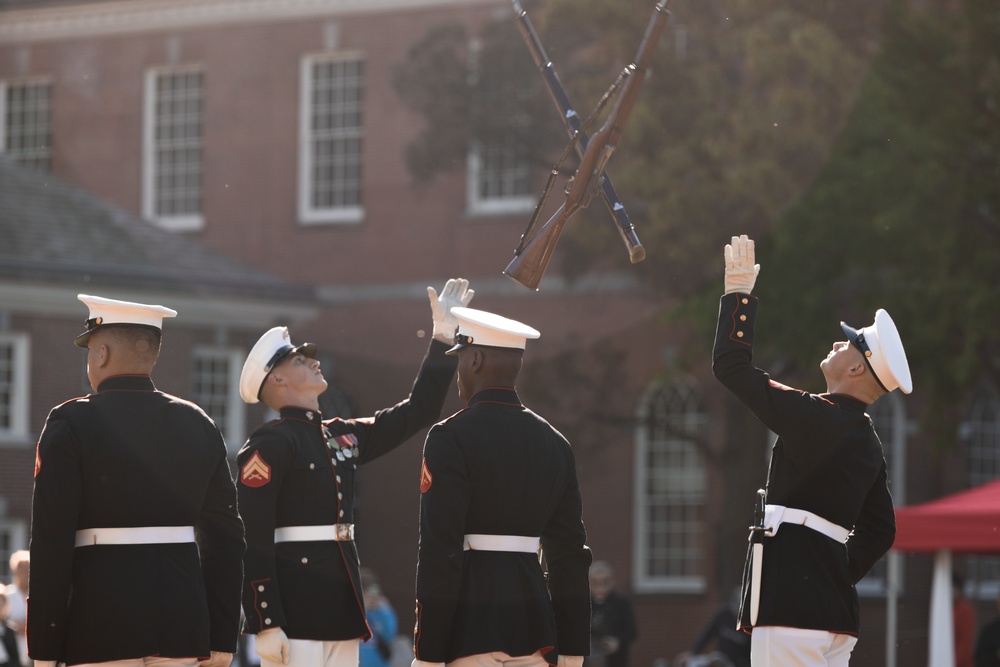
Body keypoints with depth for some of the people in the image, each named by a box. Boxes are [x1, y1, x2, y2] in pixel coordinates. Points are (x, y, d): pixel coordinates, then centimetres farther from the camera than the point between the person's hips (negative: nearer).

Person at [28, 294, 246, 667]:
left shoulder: (70, 425, -5)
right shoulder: (200, 426, 9)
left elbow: (51, 542, -9)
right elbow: (225, 538, 8)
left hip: (100, 623, -4)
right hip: (183, 625, 4)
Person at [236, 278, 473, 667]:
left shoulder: (342, 437, 15)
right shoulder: (268, 445, -9)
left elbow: (417, 412, 24)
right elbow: (252, 540, -15)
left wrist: (443, 336, 20)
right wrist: (264, 625, -21)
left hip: (341, 610, 8)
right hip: (293, 611, -8)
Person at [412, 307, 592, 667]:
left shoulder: (451, 438, -8)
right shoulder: (554, 443, 11)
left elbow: (440, 552, -13)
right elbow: (571, 553, 11)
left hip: (472, 624, -6)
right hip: (533, 620, 6)